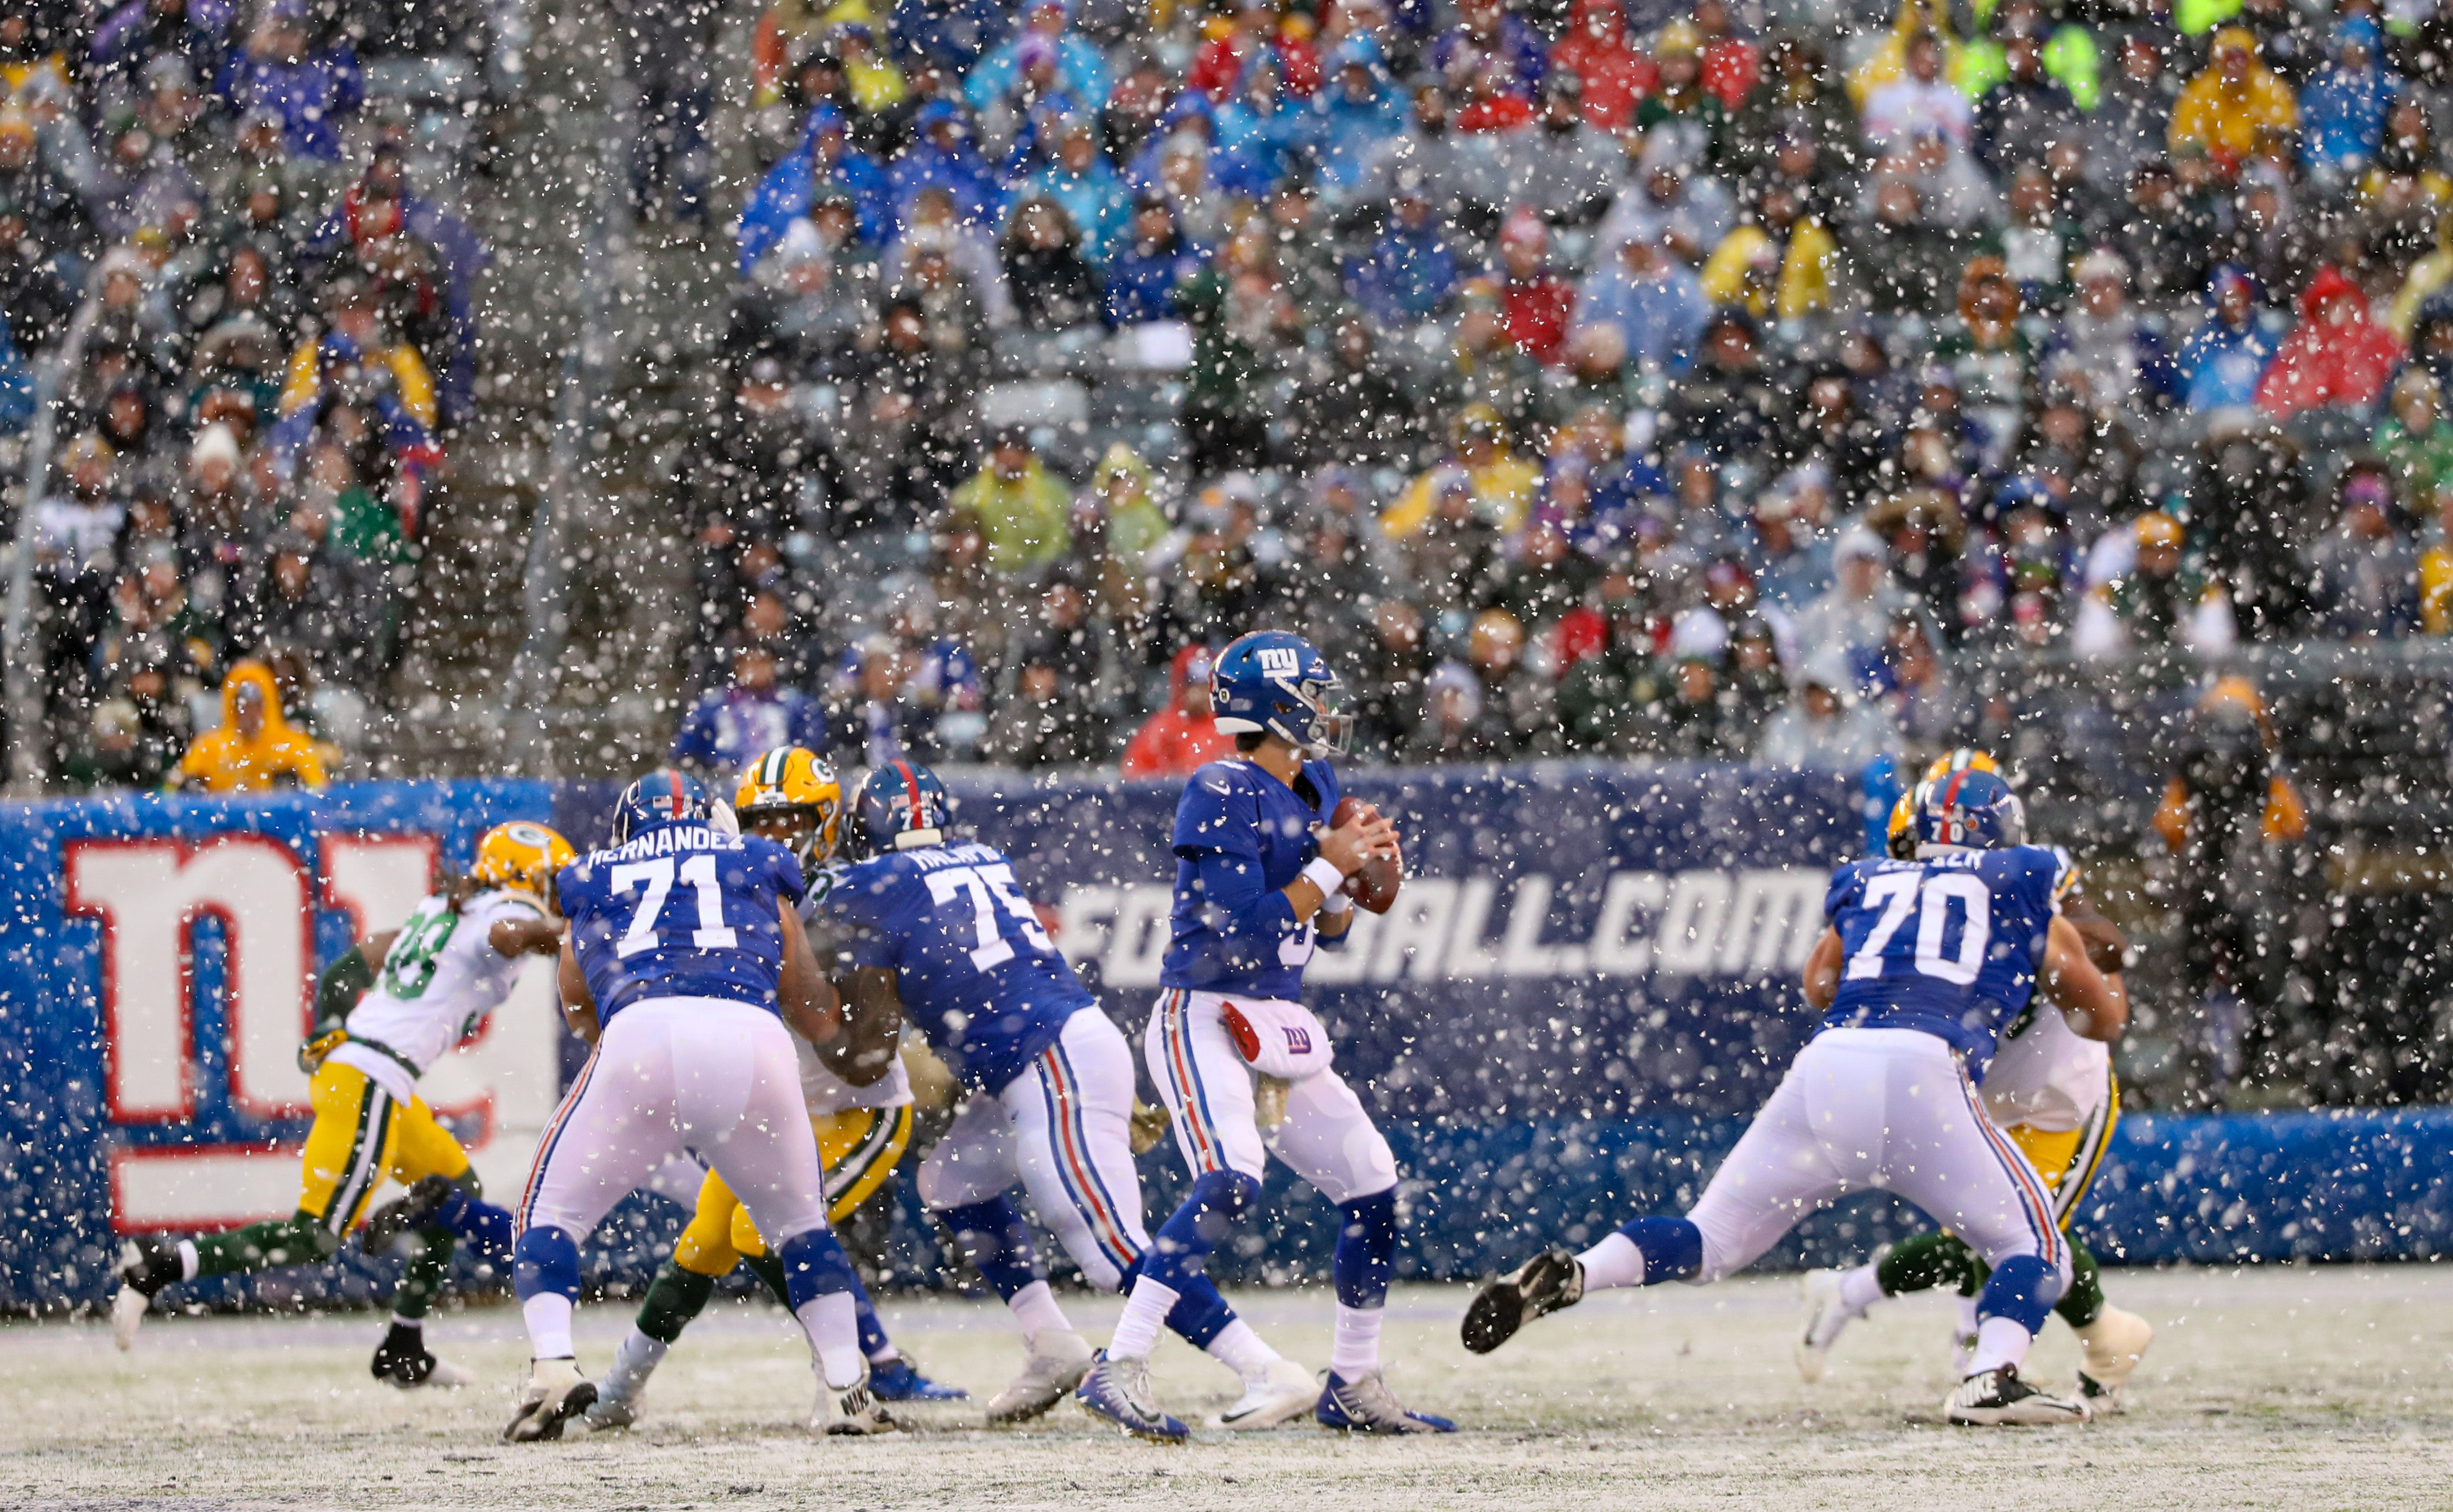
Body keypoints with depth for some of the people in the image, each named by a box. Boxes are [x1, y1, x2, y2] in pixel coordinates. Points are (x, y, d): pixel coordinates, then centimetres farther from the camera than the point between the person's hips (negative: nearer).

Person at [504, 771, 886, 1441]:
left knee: (550, 1213, 15)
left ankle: (553, 1366, -8)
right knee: (801, 1224, 24)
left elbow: (580, 1011, 41)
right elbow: (816, 1015, 33)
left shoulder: (592, 881, 30)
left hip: (641, 1034, -1)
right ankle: (847, 1390, 13)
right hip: (753, 1040, 1)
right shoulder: (755, 865, 30)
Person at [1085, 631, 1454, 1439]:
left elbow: (1327, 929, 18)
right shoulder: (1223, 795, -15)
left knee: (1374, 1187, 9)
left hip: (1279, 1032, 9)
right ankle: (1120, 1368, -28)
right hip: (1204, 1020, -9)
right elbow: (1248, 932, -22)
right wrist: (1329, 865, -15)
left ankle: (1354, 1386, 22)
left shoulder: (1312, 788, 12)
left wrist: (1364, 868, 1)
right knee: (1231, 1180, -28)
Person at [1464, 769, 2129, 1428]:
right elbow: (2104, 1020, 29)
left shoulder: (1866, 884, 28)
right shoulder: (2024, 896, 21)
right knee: (2035, 1250, 9)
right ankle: (1990, 1379, -19)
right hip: (1926, 1071, -3)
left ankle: (1569, 1275, -11)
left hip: (1826, 1064, 3)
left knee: (1709, 1242, 15)